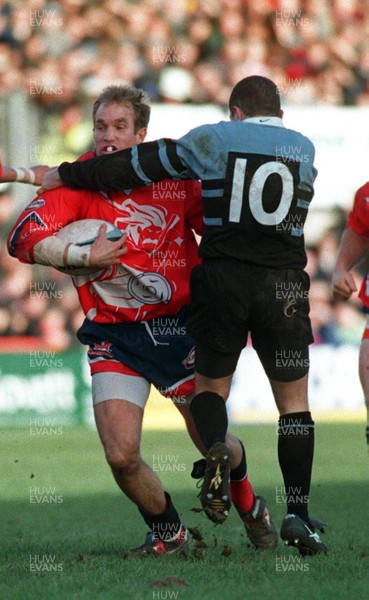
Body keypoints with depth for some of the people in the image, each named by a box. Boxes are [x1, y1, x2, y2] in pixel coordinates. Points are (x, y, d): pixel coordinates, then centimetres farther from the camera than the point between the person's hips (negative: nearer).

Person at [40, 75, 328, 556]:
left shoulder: (213, 139, 3)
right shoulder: (304, 149, 11)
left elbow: (140, 167, 3)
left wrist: (67, 175, 11)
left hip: (221, 280, -1)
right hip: (283, 282, 1)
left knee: (210, 385, 15)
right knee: (294, 402, 7)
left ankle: (216, 450, -17)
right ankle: (298, 509, -6)